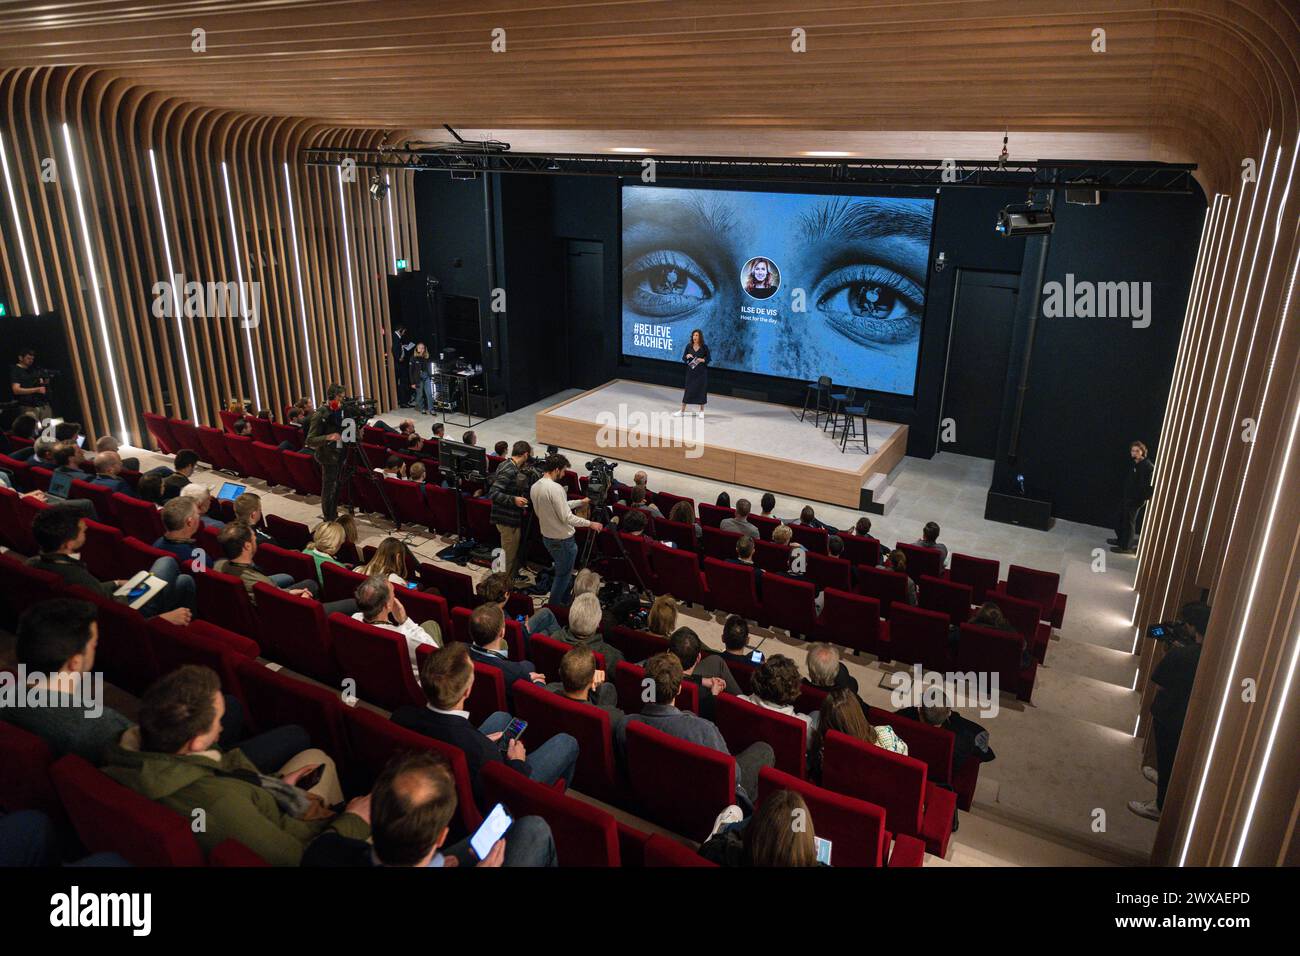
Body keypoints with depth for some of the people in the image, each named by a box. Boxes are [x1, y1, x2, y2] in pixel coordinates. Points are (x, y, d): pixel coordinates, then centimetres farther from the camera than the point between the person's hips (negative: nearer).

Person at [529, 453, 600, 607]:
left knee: (563, 571, 24)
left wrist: (580, 502, 19)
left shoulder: (534, 487, 3)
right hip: (563, 540, -9)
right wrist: (590, 524, -14)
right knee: (563, 575, 8)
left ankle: (564, 602, 35)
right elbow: (566, 517, -25)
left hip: (547, 536, 9)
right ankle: (554, 607, 17)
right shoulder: (555, 488, -25)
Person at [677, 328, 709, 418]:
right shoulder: (689, 346, 1)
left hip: (701, 372, -1)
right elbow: (683, 358, 6)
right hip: (691, 371, 1)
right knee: (688, 390, 3)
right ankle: (682, 411, 9)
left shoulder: (704, 347, -4)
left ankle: (702, 411, 18)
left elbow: (708, 359, 0)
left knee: (701, 391, 4)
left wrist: (703, 360, -18)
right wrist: (687, 356, -15)